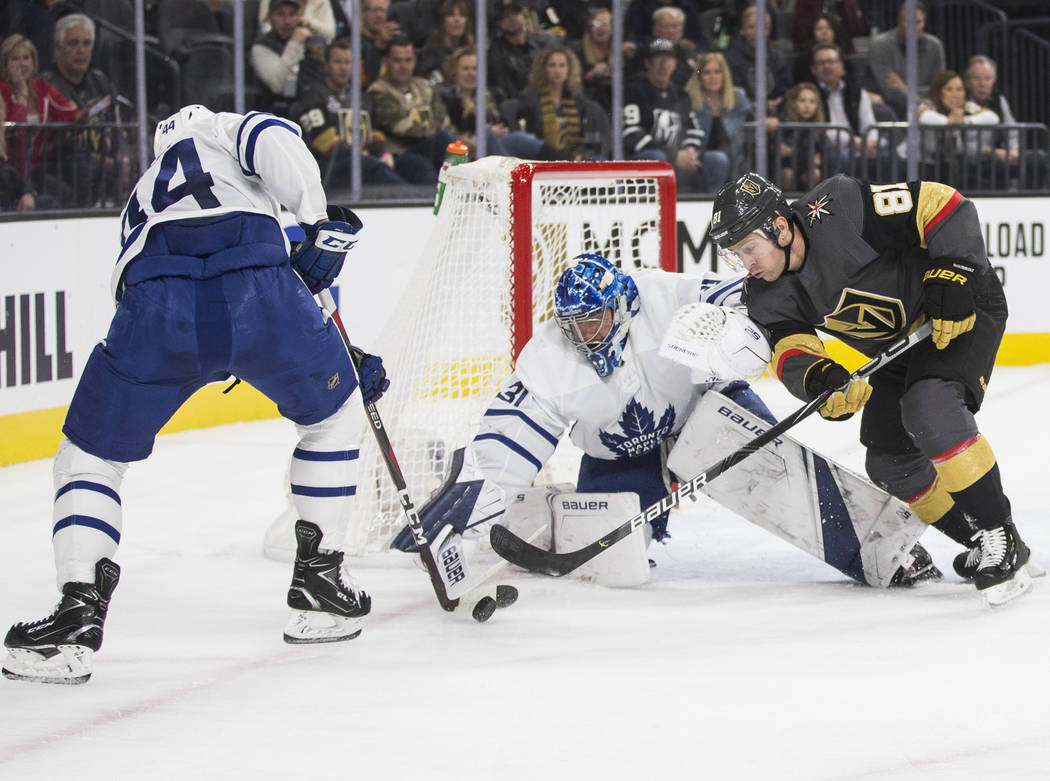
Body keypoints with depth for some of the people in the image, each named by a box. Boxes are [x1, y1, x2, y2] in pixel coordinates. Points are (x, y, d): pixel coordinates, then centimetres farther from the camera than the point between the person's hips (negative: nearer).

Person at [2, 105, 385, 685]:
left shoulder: (141, 201, 43)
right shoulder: (226, 131, 33)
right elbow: (272, 140, 3)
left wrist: (345, 369, 43)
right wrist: (318, 220, -1)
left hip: (156, 306, 2)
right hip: (257, 281, -2)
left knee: (87, 458, 19)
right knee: (332, 412, 27)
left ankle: (78, 609, 1)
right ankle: (318, 582, 25)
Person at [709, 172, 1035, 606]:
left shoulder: (840, 210, -29)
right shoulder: (767, 295, -8)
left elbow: (943, 205, -27)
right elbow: (790, 349, -20)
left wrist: (950, 276, -32)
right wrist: (817, 378, -42)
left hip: (964, 308, -8)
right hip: (898, 347, 9)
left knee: (930, 410, -30)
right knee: (889, 462, 4)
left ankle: (1001, 539, -20)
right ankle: (980, 543, 21)